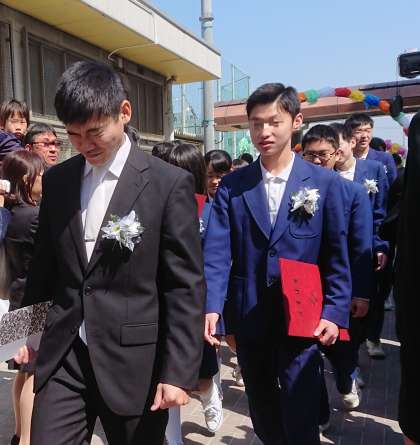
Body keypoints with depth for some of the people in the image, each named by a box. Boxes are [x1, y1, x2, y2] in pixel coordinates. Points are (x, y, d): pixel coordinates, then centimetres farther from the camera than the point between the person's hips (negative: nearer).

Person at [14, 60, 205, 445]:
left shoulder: (170, 184, -10)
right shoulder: (57, 180, 5)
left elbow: (186, 287, -11)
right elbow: (44, 264, 15)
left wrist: (179, 371, -13)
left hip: (134, 361, -3)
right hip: (62, 358, 4)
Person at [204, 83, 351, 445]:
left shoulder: (323, 182, -2)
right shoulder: (231, 186, 0)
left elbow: (336, 257, -1)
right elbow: (217, 252, -8)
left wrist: (334, 313, -9)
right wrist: (212, 308, -20)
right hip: (248, 320, 2)